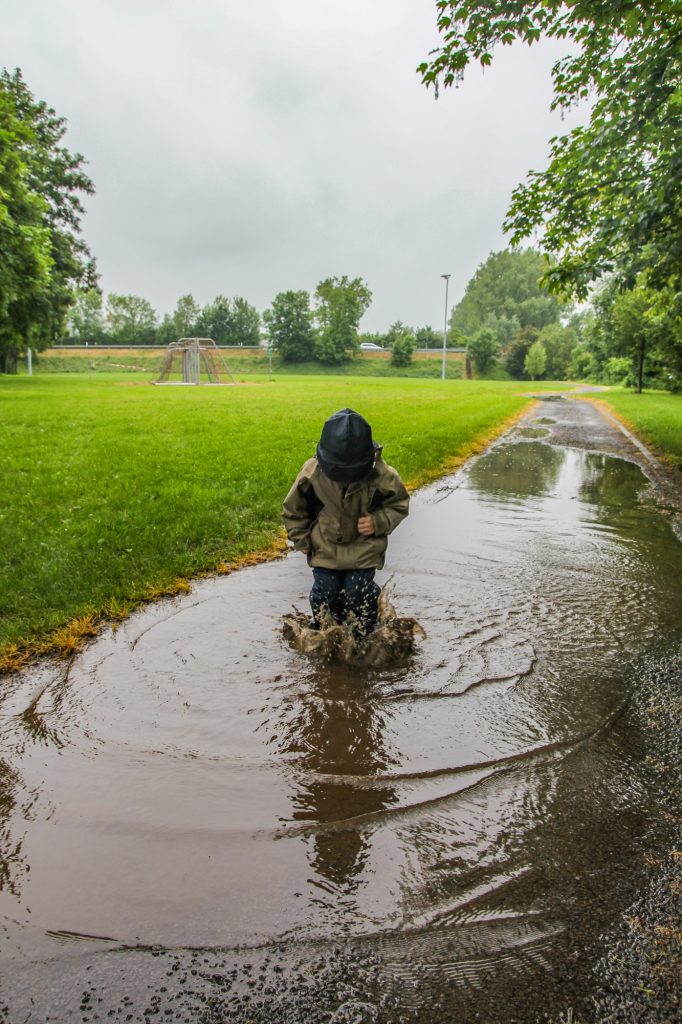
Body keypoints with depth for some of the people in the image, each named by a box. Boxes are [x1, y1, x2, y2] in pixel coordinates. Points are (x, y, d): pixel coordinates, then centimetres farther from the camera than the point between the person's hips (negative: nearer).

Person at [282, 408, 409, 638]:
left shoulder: (381, 475, -22)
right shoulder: (312, 472, -19)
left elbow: (399, 504, -2)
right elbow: (293, 507, -1)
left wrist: (378, 522, -20)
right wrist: (300, 539, 1)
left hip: (363, 549, -1)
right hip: (325, 548, 1)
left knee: (359, 593, 0)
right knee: (324, 592, 6)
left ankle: (363, 638, 26)